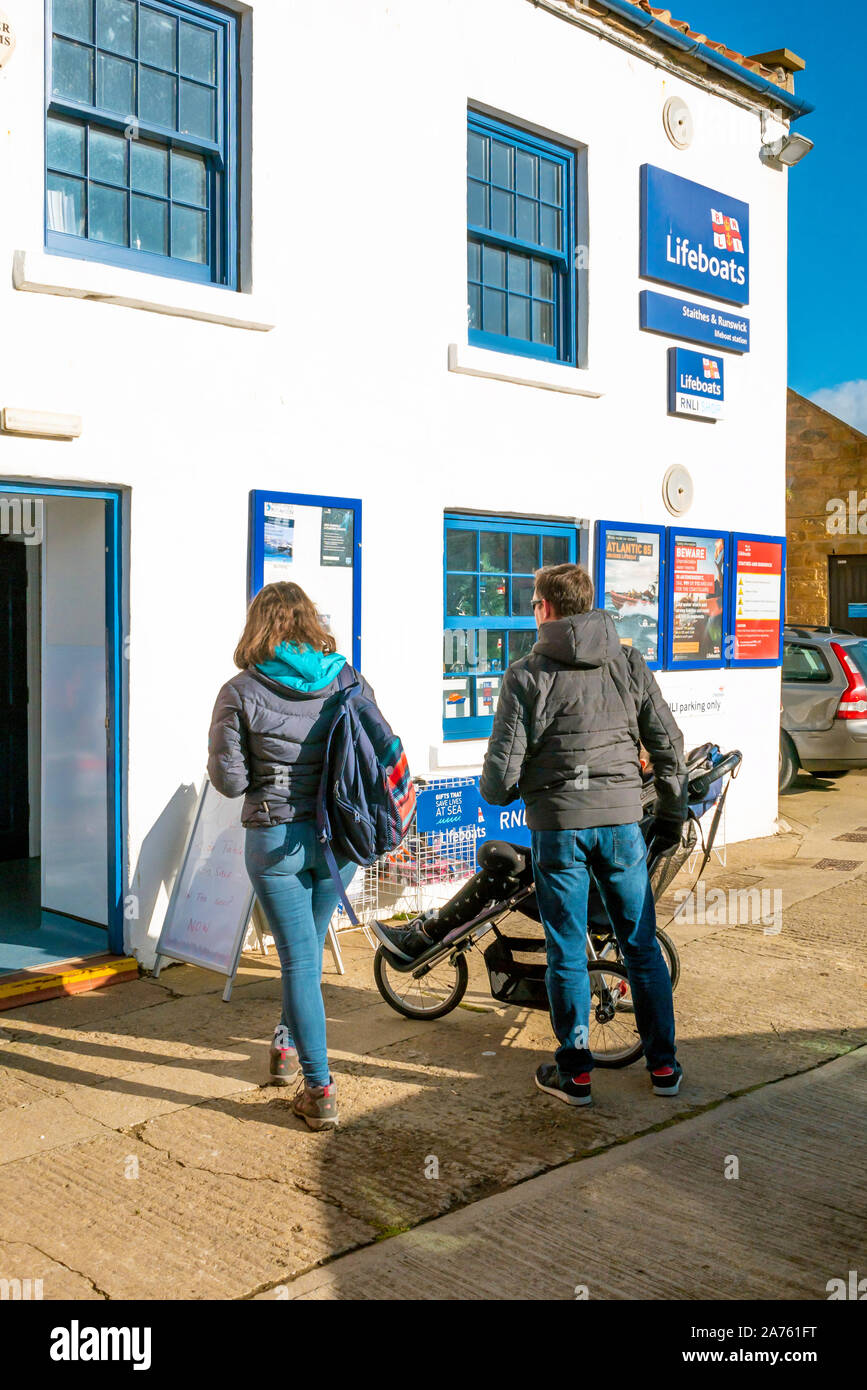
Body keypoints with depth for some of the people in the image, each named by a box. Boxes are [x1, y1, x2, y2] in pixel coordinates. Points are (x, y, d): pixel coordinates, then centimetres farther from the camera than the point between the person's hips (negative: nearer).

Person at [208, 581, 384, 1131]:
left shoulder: (241, 693, -9)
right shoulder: (349, 681, -1)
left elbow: (227, 778, -8)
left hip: (276, 838, -3)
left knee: (299, 959, 3)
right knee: (309, 946, 23)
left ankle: (319, 1088, 5)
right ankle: (289, 1045, 40)